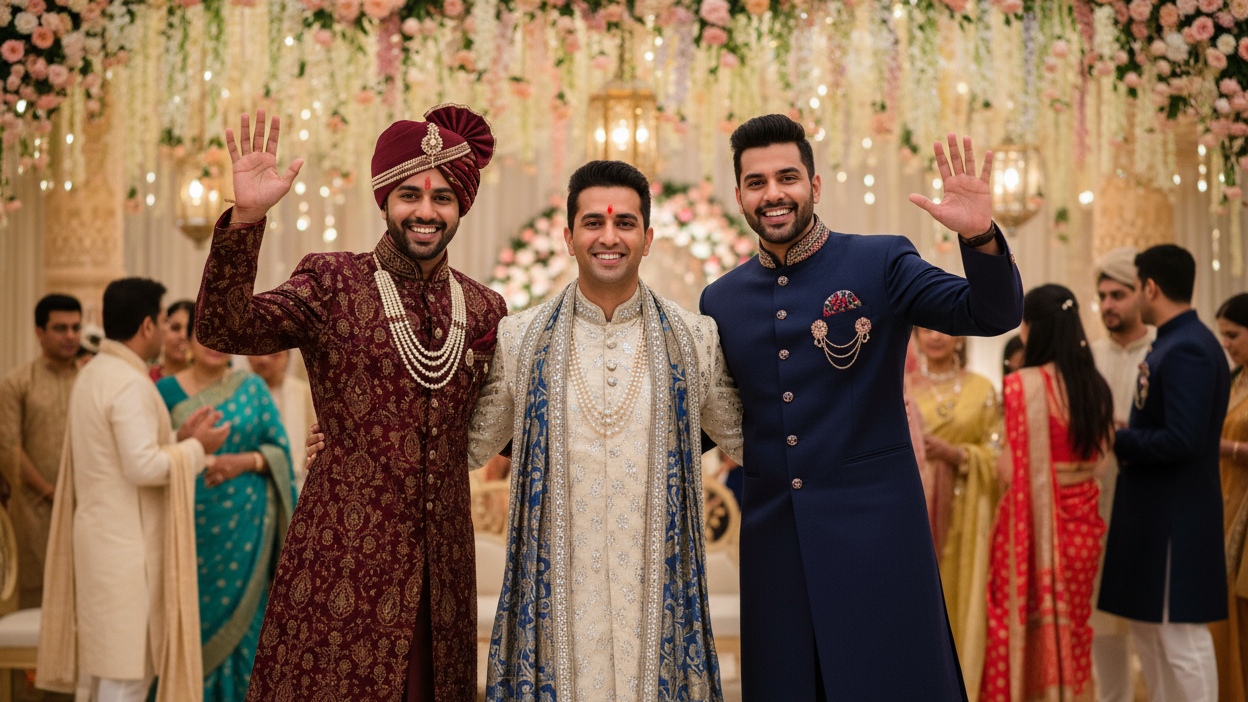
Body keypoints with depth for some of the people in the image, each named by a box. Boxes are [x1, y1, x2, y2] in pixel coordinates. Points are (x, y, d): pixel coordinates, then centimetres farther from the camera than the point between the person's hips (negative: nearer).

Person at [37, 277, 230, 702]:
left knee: (112, 666, 16)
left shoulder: (93, 374, 13)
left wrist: (180, 437, 13)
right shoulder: (130, 383, -18)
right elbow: (143, 466, -23)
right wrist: (197, 447, -10)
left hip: (101, 533, 10)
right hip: (127, 543, -10)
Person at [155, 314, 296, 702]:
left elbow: (280, 450, 3)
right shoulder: (166, 389, 4)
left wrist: (246, 460, -13)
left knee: (239, 620, 3)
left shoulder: (252, 387, 6)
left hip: (244, 525, 1)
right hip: (188, 523, 0)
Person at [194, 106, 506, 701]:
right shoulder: (331, 284, -1)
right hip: (345, 554, -3)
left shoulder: (484, 309, 10)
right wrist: (246, 218, -29)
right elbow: (222, 329, -18)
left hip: (441, 558, 4)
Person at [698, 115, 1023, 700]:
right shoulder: (722, 300, 8)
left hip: (874, 530, -3)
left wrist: (980, 236, -28)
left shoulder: (881, 264, -2)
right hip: (774, 539, 3)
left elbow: (993, 315, -11)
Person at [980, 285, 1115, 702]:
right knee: (1073, 632, 14)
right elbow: (1098, 452, 9)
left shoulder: (1023, 384, -14)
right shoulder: (1095, 386, 4)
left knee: (1020, 629, 3)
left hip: (1034, 523, -6)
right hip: (1082, 525, 6)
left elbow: (1012, 470, -17)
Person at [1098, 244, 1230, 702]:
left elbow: (1182, 440, -25)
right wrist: (1124, 439, 3)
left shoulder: (1187, 350, -19)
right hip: (1152, 511, 10)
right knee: (1147, 629, 17)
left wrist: (1118, 441, -13)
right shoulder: (1171, 343, 13)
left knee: (1181, 635, -3)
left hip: (1177, 519, -10)